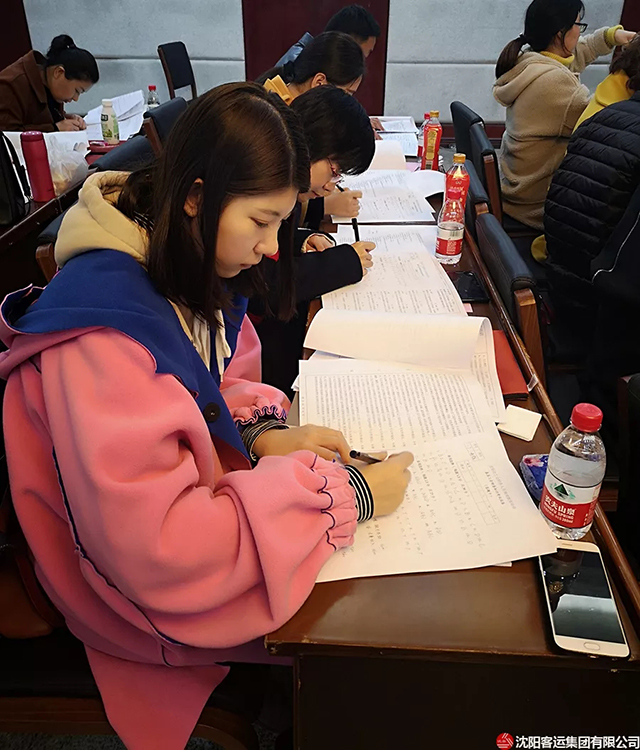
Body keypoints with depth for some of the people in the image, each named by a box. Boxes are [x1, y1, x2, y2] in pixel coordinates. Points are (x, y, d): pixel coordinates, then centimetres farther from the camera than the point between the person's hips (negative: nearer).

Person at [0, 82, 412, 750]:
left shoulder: (192, 269, -6)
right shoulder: (104, 325, -33)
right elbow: (152, 548, -34)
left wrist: (263, 433, -13)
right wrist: (342, 494, -30)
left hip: (189, 512, 7)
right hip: (143, 590, -7)